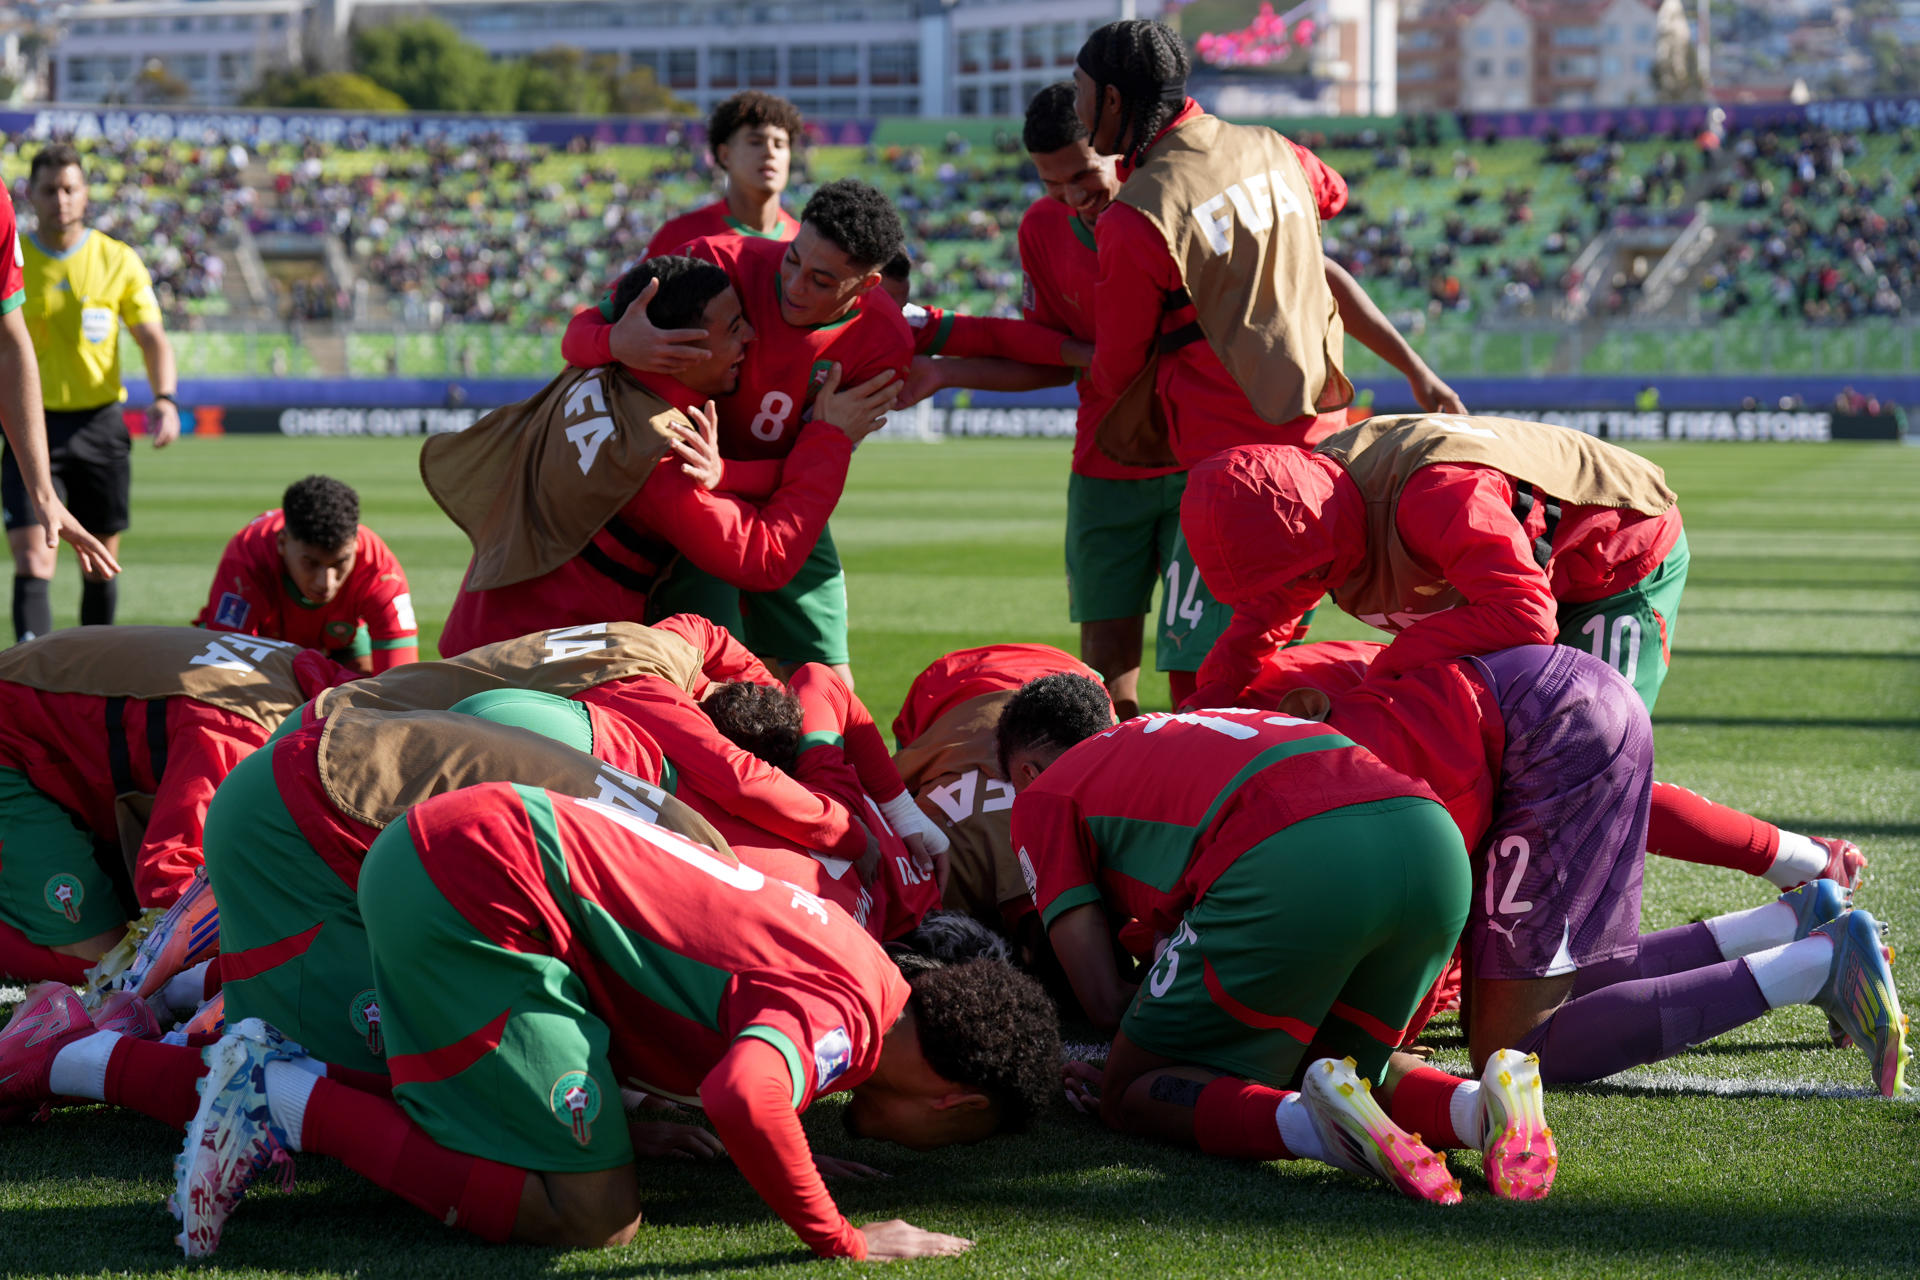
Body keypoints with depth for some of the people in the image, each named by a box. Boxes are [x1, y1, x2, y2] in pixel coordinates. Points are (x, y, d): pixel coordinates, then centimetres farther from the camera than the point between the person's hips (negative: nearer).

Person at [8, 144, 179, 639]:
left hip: (99, 425, 1)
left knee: (101, 563, 9)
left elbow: (153, 339, -1)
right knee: (33, 562, -15)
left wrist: (165, 399, -17)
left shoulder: (118, 260, 0)